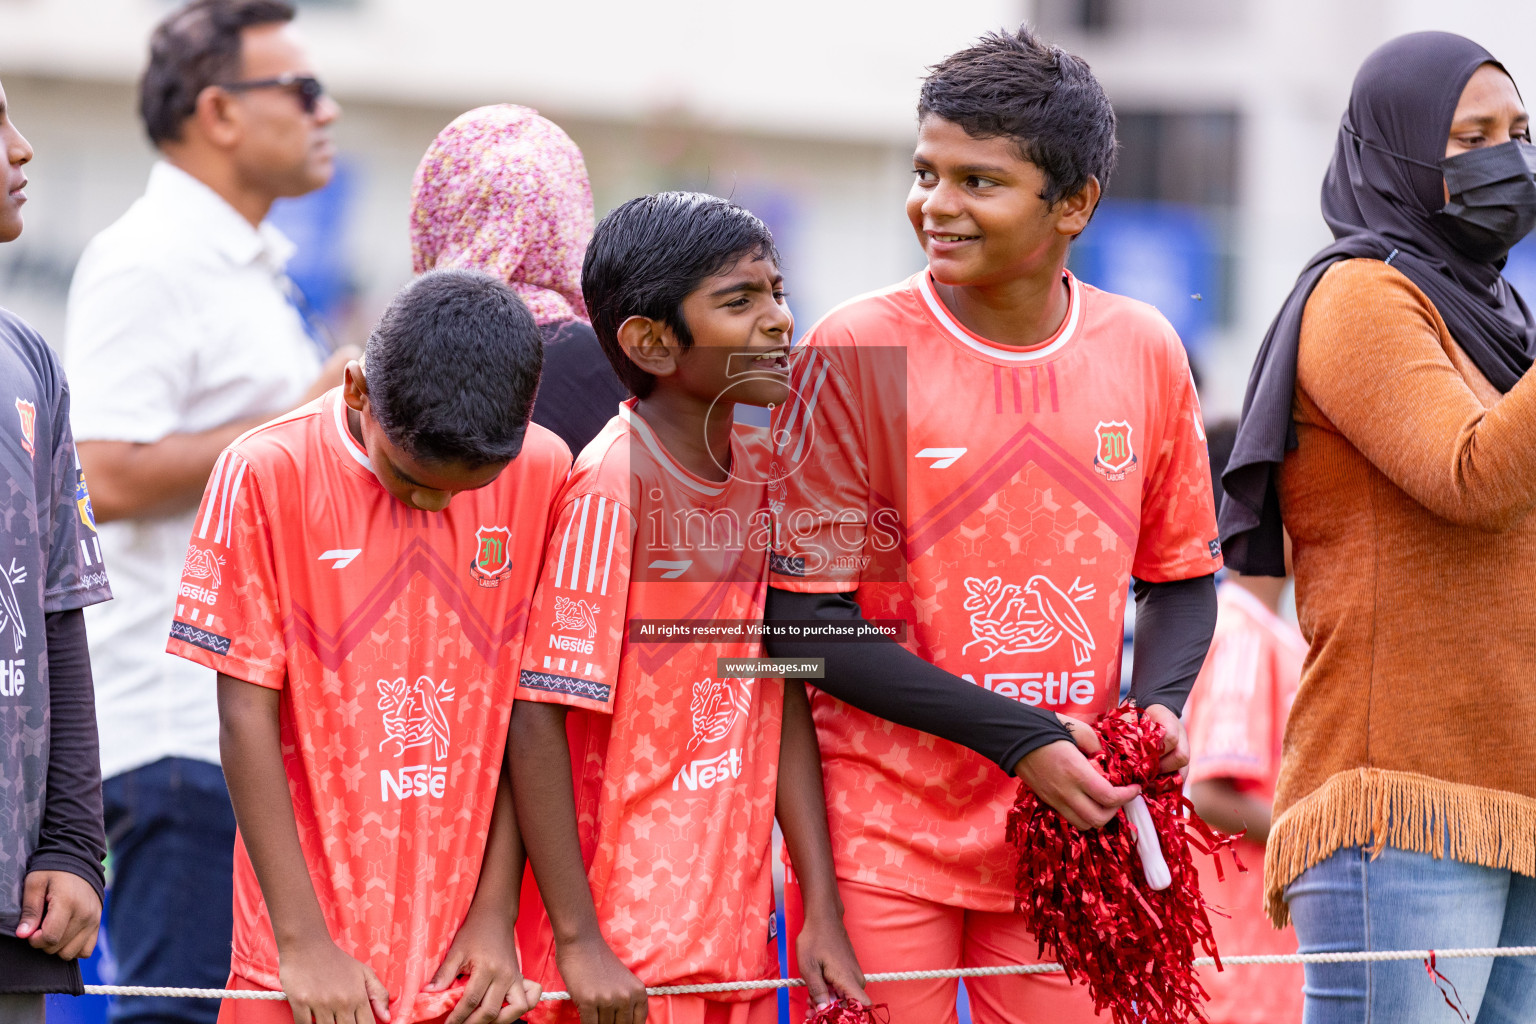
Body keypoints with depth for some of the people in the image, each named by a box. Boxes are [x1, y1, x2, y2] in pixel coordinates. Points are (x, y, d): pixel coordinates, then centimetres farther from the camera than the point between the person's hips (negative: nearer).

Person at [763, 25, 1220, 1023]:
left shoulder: (1142, 350, 3)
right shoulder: (855, 350, -8)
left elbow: (1181, 576, 16)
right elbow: (807, 620, -10)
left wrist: (1158, 705, -6)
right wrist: (1020, 737, -16)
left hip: (1070, 821, 3)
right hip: (884, 836, -3)